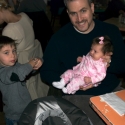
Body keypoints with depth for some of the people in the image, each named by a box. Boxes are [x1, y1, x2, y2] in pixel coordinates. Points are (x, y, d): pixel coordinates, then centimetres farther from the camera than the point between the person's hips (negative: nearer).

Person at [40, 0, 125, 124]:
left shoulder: (111, 31, 3)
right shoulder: (59, 38, -3)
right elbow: (46, 72, 1)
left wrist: (110, 63, -17)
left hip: (113, 90, 4)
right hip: (77, 96, -3)